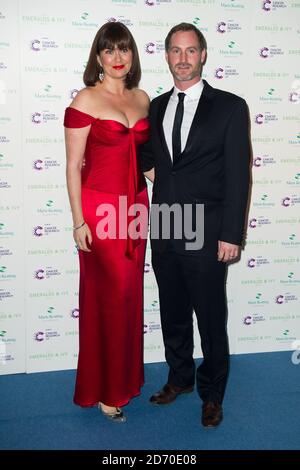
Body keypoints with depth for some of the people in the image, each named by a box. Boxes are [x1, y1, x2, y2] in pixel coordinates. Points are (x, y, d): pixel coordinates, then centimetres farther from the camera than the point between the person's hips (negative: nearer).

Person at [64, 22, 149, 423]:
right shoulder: (85, 100, -8)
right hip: (100, 208, -5)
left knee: (130, 293, 13)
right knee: (105, 298, 4)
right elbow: (73, 166, -8)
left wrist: (146, 205, 10)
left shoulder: (142, 99, 9)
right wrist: (78, 222, -12)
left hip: (135, 205, 5)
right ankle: (103, 390, 22)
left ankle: (126, 377, 32)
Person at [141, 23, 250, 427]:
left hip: (205, 237, -4)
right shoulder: (156, 107, 10)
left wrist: (231, 235, -12)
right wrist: (149, 164, 6)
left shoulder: (230, 107, -3)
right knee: (173, 315, 17)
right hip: (164, 233, 5)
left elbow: (237, 175, -8)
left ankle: (212, 394, 27)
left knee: (211, 320, 7)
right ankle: (179, 378, 38)